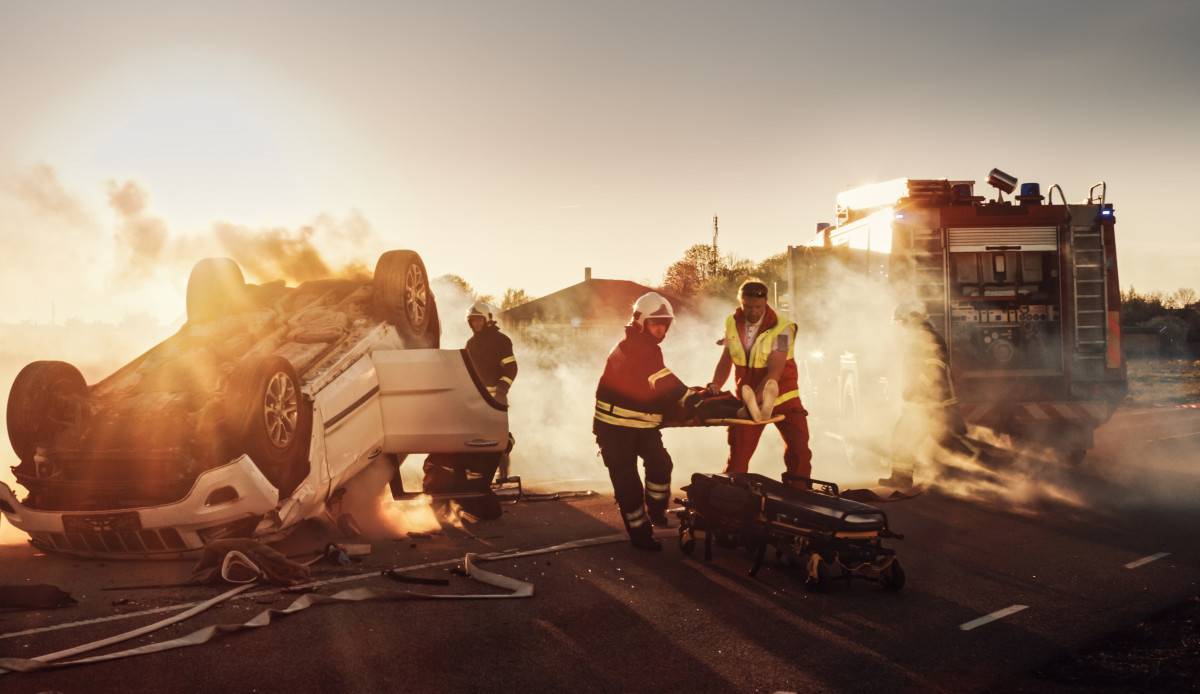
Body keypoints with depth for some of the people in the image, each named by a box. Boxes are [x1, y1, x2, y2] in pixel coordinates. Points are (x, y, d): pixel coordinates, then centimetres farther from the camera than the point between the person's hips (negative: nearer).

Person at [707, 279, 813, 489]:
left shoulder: (781, 328, -17)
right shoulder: (732, 324, -3)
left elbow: (774, 372, -24)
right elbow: (726, 361, 5)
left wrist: (755, 400, -35)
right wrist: (715, 386, -12)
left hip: (782, 397, -3)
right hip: (748, 399, 3)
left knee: (799, 450, -8)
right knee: (738, 455, 5)